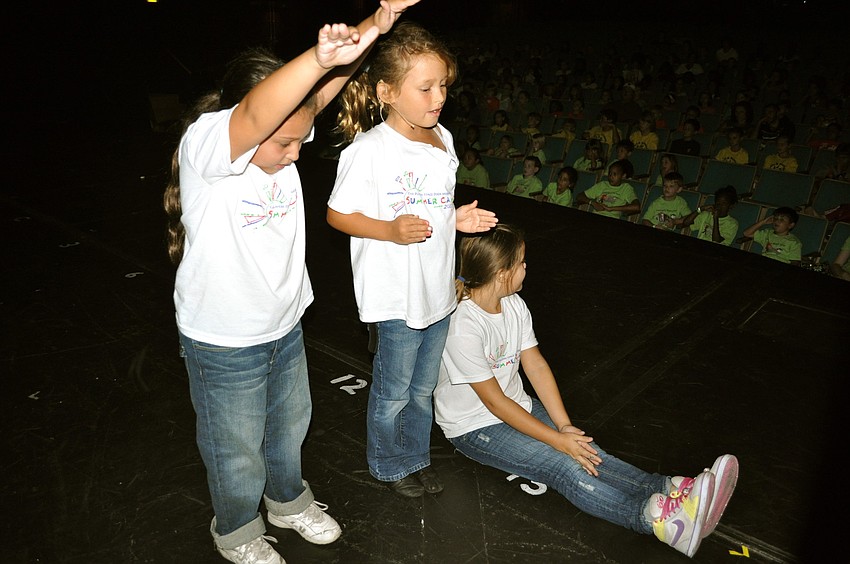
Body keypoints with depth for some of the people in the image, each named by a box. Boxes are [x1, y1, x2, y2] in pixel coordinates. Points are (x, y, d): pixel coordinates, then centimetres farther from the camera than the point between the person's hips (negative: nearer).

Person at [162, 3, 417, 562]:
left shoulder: (284, 133, -7)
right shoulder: (204, 145, -26)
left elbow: (326, 87, -16)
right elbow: (256, 113, -47)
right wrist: (319, 56, -62)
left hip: (286, 327, 6)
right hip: (224, 344, -6)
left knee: (290, 425, 26)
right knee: (237, 450, 16)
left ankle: (288, 500, 54)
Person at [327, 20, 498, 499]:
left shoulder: (443, 139, 5)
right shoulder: (369, 150, -18)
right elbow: (338, 214, -12)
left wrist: (459, 218, -2)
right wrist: (391, 230, -25)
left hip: (439, 288, 7)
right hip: (396, 295, -6)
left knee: (424, 387, 22)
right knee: (394, 392, 13)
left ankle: (417, 456, 43)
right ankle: (391, 464, 37)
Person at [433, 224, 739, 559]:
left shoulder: (514, 305, -2)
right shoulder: (463, 328, -27)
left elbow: (536, 365, -1)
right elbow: (494, 401, -23)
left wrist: (565, 425, -11)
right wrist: (557, 439, -20)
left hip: (516, 406, 7)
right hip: (474, 427, -7)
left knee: (584, 450, -16)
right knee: (564, 465, -26)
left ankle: (671, 491, -31)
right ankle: (658, 519, -39)